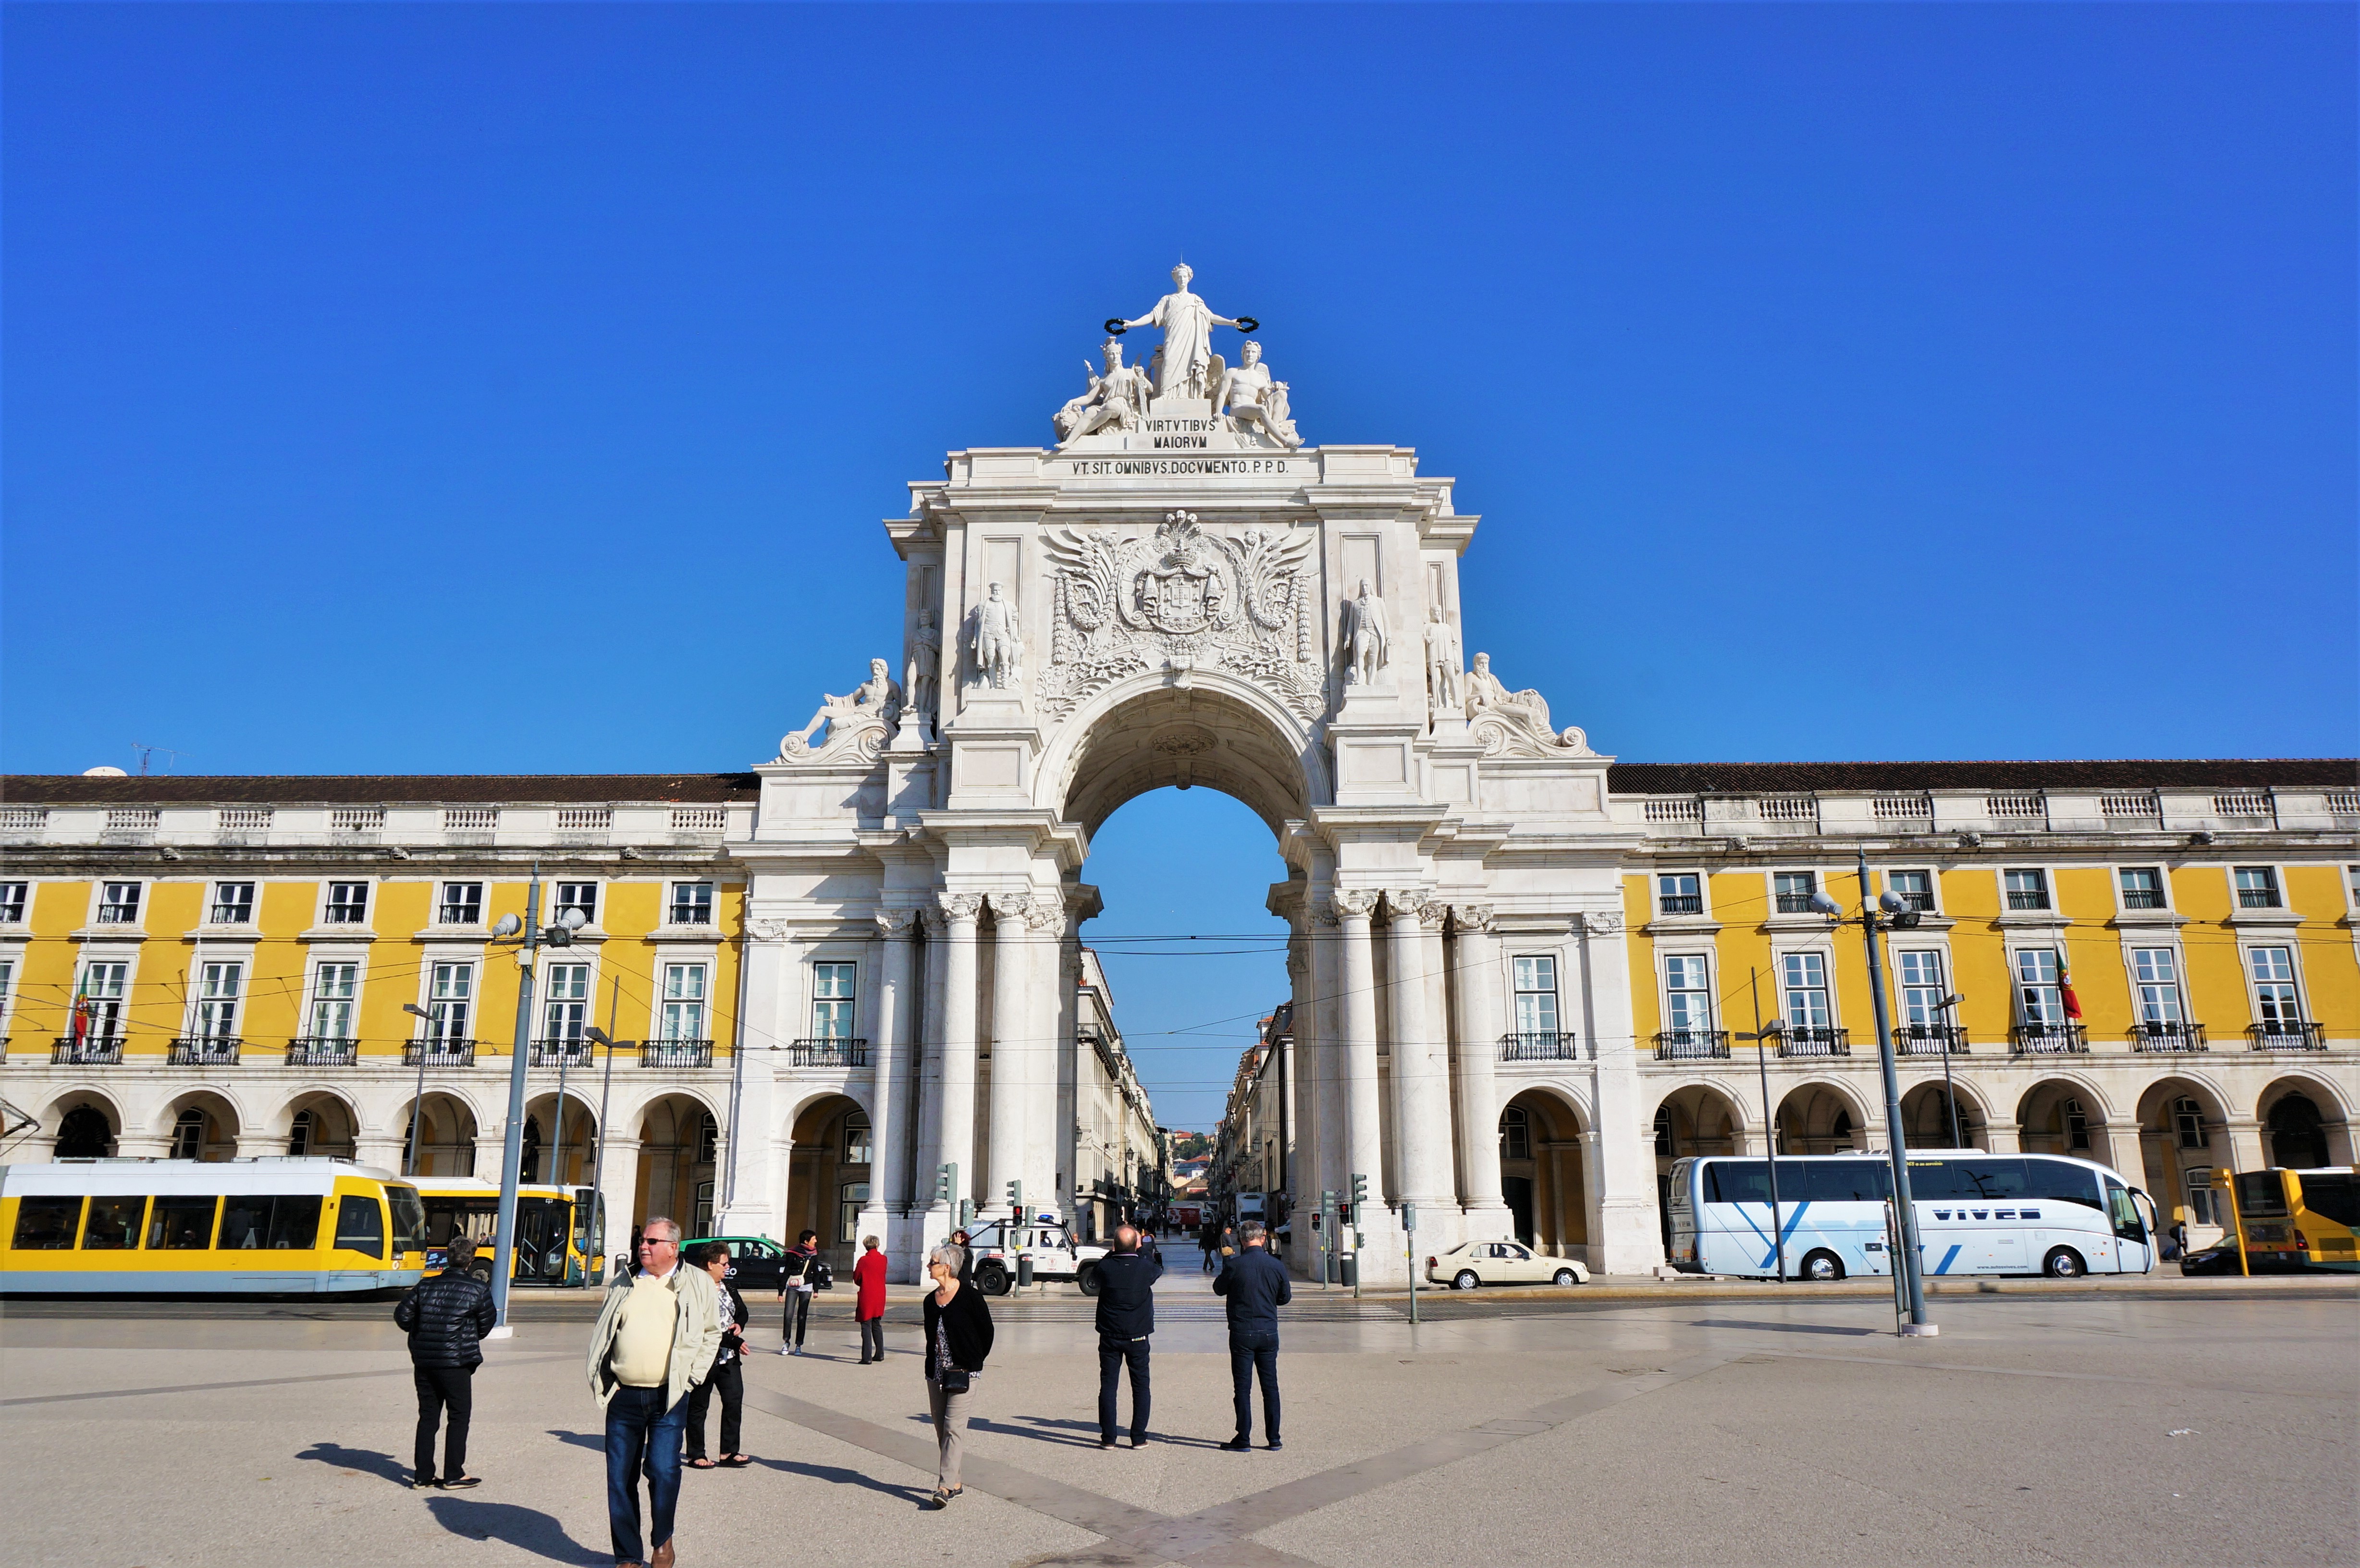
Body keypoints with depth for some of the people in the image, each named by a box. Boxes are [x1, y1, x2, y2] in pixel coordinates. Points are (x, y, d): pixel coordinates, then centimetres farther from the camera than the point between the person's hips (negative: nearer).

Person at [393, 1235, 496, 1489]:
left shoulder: (426, 1286, 4)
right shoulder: (478, 1289, -6)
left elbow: (402, 1316, 3)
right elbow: (487, 1322, 2)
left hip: (423, 1361, 5)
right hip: (456, 1363, -4)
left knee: (428, 1417, 13)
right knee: (459, 1417, 5)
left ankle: (422, 1475, 16)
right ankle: (453, 1476, 6)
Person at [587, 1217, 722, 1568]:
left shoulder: (698, 1283, 7)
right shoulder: (623, 1286, 14)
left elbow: (712, 1333, 9)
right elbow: (601, 1335, 19)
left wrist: (690, 1377, 0)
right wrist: (601, 1381, 6)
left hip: (669, 1398, -3)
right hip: (624, 1397, 3)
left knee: (663, 1470, -12)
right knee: (620, 1477, 5)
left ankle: (663, 1540, 12)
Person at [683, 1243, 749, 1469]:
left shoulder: (728, 1287, 11)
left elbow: (742, 1310, 25)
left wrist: (739, 1324, 2)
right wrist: (735, 1341, -21)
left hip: (729, 1358, 8)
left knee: (734, 1401, 3)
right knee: (698, 1406, 7)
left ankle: (729, 1452, 11)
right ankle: (696, 1455, 18)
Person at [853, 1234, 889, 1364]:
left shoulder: (864, 1260, -13)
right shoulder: (883, 1259, 0)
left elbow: (856, 1279, -4)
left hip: (866, 1296, -5)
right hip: (880, 1296, 5)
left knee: (866, 1326, -1)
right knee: (877, 1325, 17)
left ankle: (867, 1357, -5)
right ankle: (880, 1354, 21)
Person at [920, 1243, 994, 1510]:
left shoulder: (970, 1296, -10)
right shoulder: (931, 1300, 9)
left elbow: (987, 1332, -2)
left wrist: (973, 1362, 2)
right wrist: (933, 1363, 12)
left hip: (962, 1372, -7)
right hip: (935, 1373, 7)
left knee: (953, 1427, -11)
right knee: (941, 1429, 9)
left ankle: (945, 1487, -13)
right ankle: (955, 1482, 20)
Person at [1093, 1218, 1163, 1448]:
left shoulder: (1105, 1267, -12)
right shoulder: (1145, 1267, -12)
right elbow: (1159, 1268, 11)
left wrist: (1116, 1250, 11)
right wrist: (1141, 1248, 15)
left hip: (1110, 1337, 1)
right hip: (1138, 1337, -1)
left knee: (1108, 1385, 8)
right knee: (1140, 1386, 10)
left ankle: (1108, 1438, 10)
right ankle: (1139, 1438, 11)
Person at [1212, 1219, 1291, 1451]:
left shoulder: (1234, 1266, -12)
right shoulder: (1277, 1266, -3)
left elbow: (1219, 1290, 5)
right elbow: (1286, 1297, 9)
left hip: (1242, 1332, -3)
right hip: (1269, 1332, 3)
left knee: (1243, 1387, 4)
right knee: (1270, 1385, 11)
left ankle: (1244, 1439, 5)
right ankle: (1274, 1438, 15)